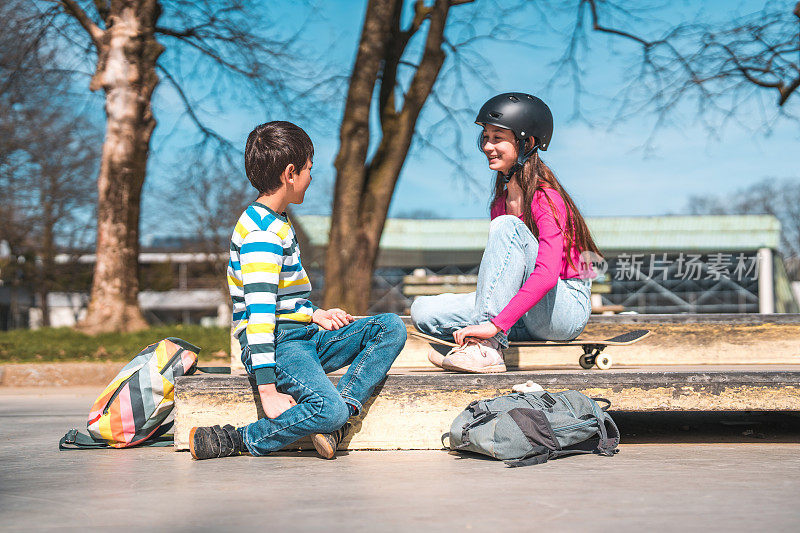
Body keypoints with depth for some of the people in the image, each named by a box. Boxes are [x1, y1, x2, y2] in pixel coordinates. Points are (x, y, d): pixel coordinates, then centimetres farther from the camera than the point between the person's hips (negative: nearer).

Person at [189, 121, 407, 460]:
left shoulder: (276, 223, 19)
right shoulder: (262, 234, -15)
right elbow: (260, 311, -24)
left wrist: (314, 315, 12)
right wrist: (267, 390, -29)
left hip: (303, 335, 10)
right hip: (279, 343, -10)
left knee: (391, 328, -2)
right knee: (329, 410, -33)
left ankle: (333, 421, -15)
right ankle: (237, 441, -17)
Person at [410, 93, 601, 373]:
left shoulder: (546, 199, -15)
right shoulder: (500, 201, 10)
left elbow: (546, 275, -29)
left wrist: (494, 324, -36)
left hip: (568, 310, -7)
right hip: (526, 314, 7)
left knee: (507, 226, -29)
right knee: (423, 310, -7)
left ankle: (487, 350, -35)